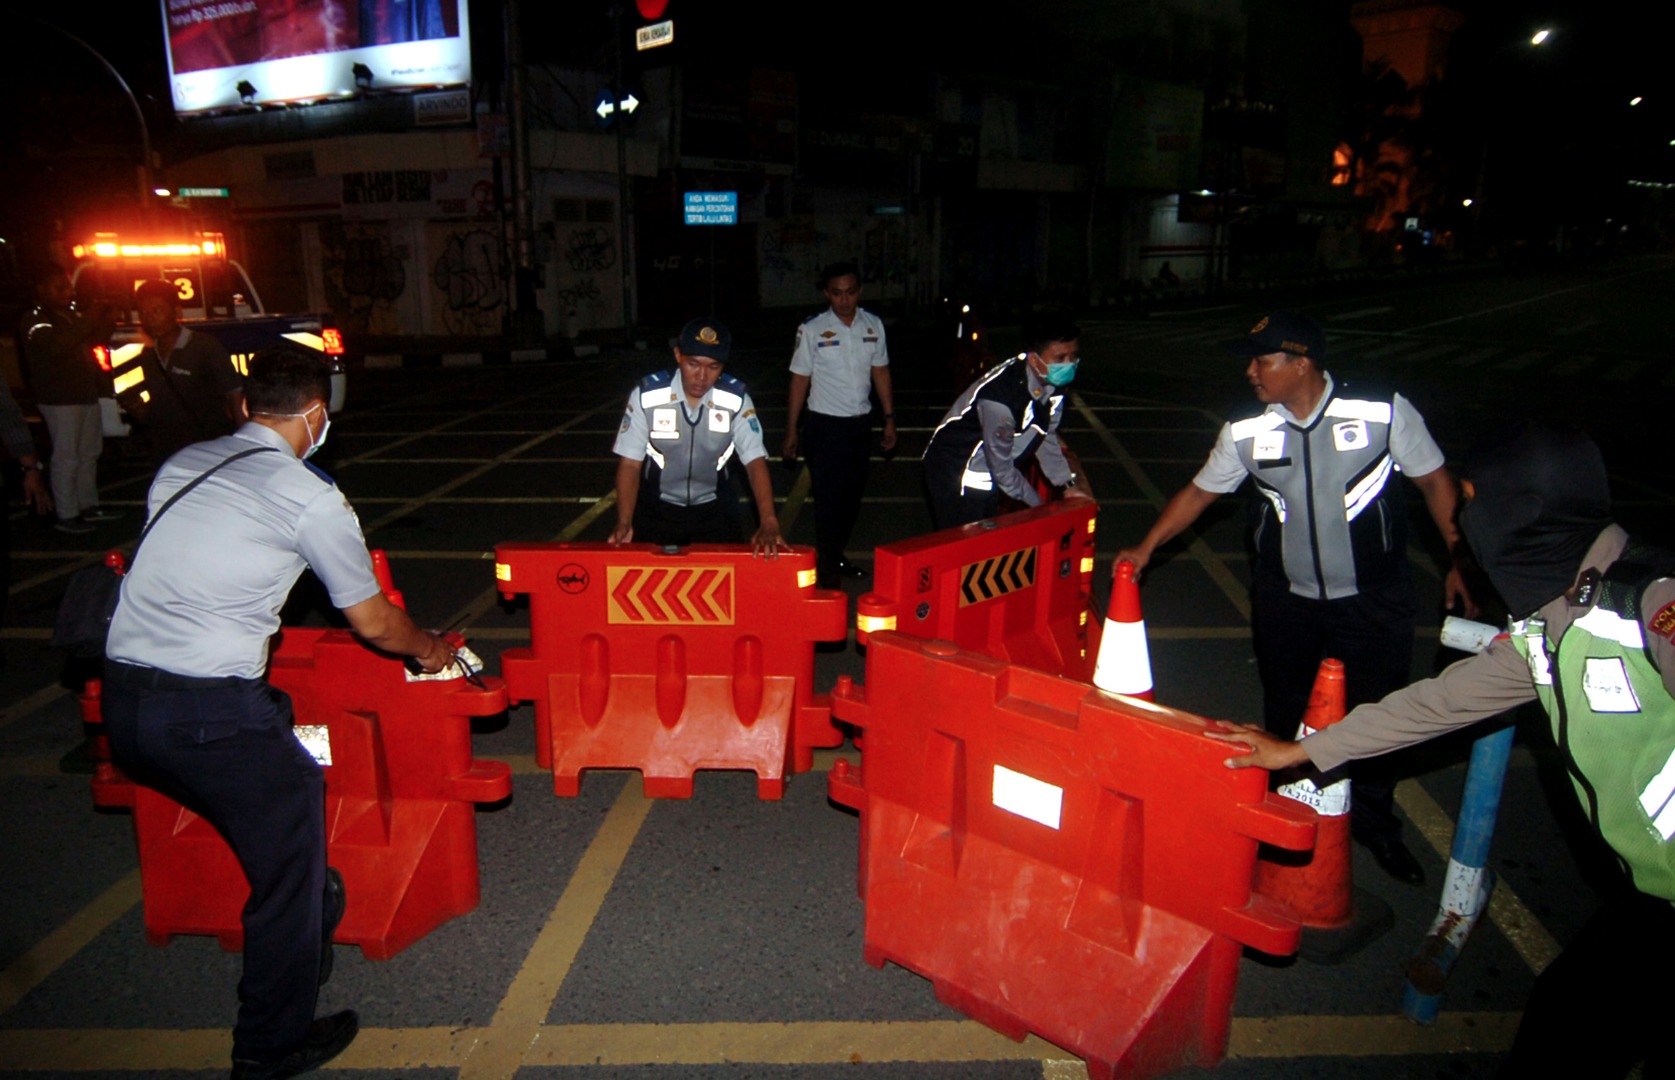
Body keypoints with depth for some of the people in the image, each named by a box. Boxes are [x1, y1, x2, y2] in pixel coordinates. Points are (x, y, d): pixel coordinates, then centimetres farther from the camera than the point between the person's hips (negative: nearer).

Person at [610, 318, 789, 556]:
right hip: (656, 509, -1)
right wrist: (624, 523, -24)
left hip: (714, 509, 1)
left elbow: (755, 462, -17)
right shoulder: (647, 395, -19)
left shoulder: (736, 399, -17)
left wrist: (769, 522, -30)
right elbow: (630, 463, -13)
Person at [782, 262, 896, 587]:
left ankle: (837, 557, 32)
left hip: (860, 423, 4)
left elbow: (880, 372, 9)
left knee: (852, 496, 14)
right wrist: (792, 430, -3)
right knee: (828, 498, -1)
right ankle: (825, 569, 14)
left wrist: (889, 419, 7)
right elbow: (800, 379, -4)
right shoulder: (812, 330, -8)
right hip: (824, 425, -4)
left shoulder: (873, 325, 2)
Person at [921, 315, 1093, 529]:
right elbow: (1001, 467, -23)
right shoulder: (1001, 396, -33)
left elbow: (1046, 436, 7)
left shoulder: (1054, 384, -9)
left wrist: (1068, 484, 2)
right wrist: (1038, 505, -11)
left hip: (989, 479, 8)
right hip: (956, 474, -8)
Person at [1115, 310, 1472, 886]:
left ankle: (1374, 822, 35)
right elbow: (1199, 491, 5)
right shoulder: (1245, 432, -8)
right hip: (1285, 598, 2)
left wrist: (1460, 559, -4)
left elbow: (1435, 480, -4)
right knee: (1287, 712, 15)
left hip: (1373, 598, -2)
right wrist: (1147, 547, 0)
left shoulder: (1384, 412, -15)